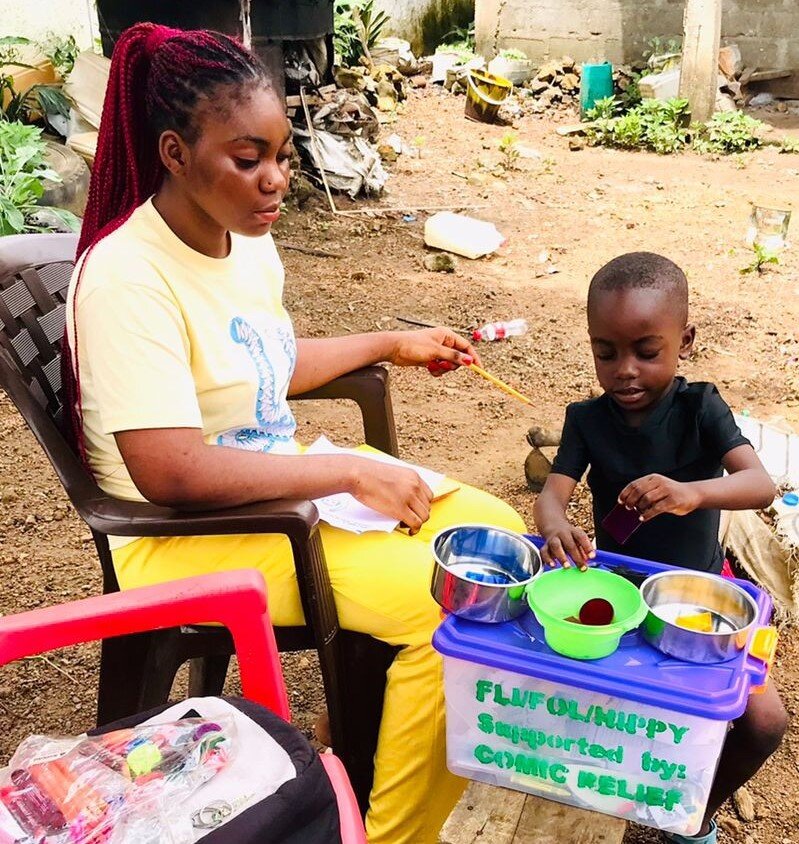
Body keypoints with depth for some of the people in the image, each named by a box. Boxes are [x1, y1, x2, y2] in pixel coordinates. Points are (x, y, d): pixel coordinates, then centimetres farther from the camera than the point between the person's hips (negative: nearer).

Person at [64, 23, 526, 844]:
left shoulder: (246, 239, 3)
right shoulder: (128, 278, -24)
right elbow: (169, 472, -30)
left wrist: (392, 343, 19)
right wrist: (352, 474, -26)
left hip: (284, 483, 9)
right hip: (189, 537, -9)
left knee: (496, 529, 1)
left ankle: (362, 721, 16)